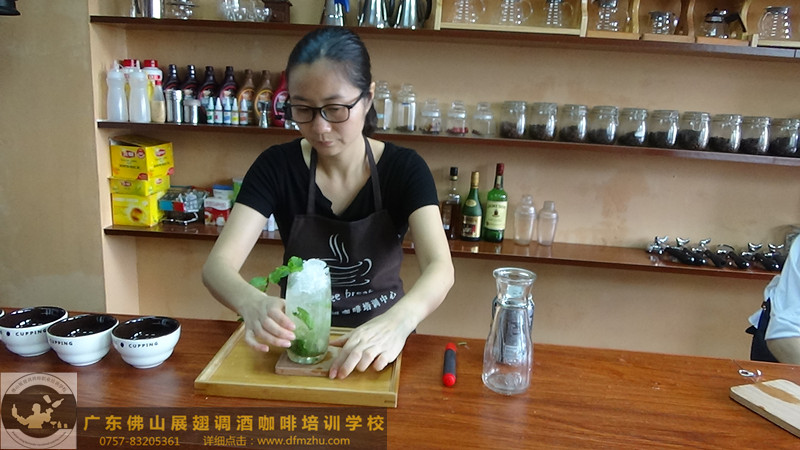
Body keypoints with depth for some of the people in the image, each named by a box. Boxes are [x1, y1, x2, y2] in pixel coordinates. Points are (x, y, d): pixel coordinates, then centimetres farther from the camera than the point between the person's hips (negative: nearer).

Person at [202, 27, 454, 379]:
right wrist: (253, 303, -39)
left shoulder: (405, 169, -10)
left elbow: (440, 267, -23)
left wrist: (397, 322, -44)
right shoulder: (276, 166, -8)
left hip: (378, 338, -1)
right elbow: (217, 264, -17)